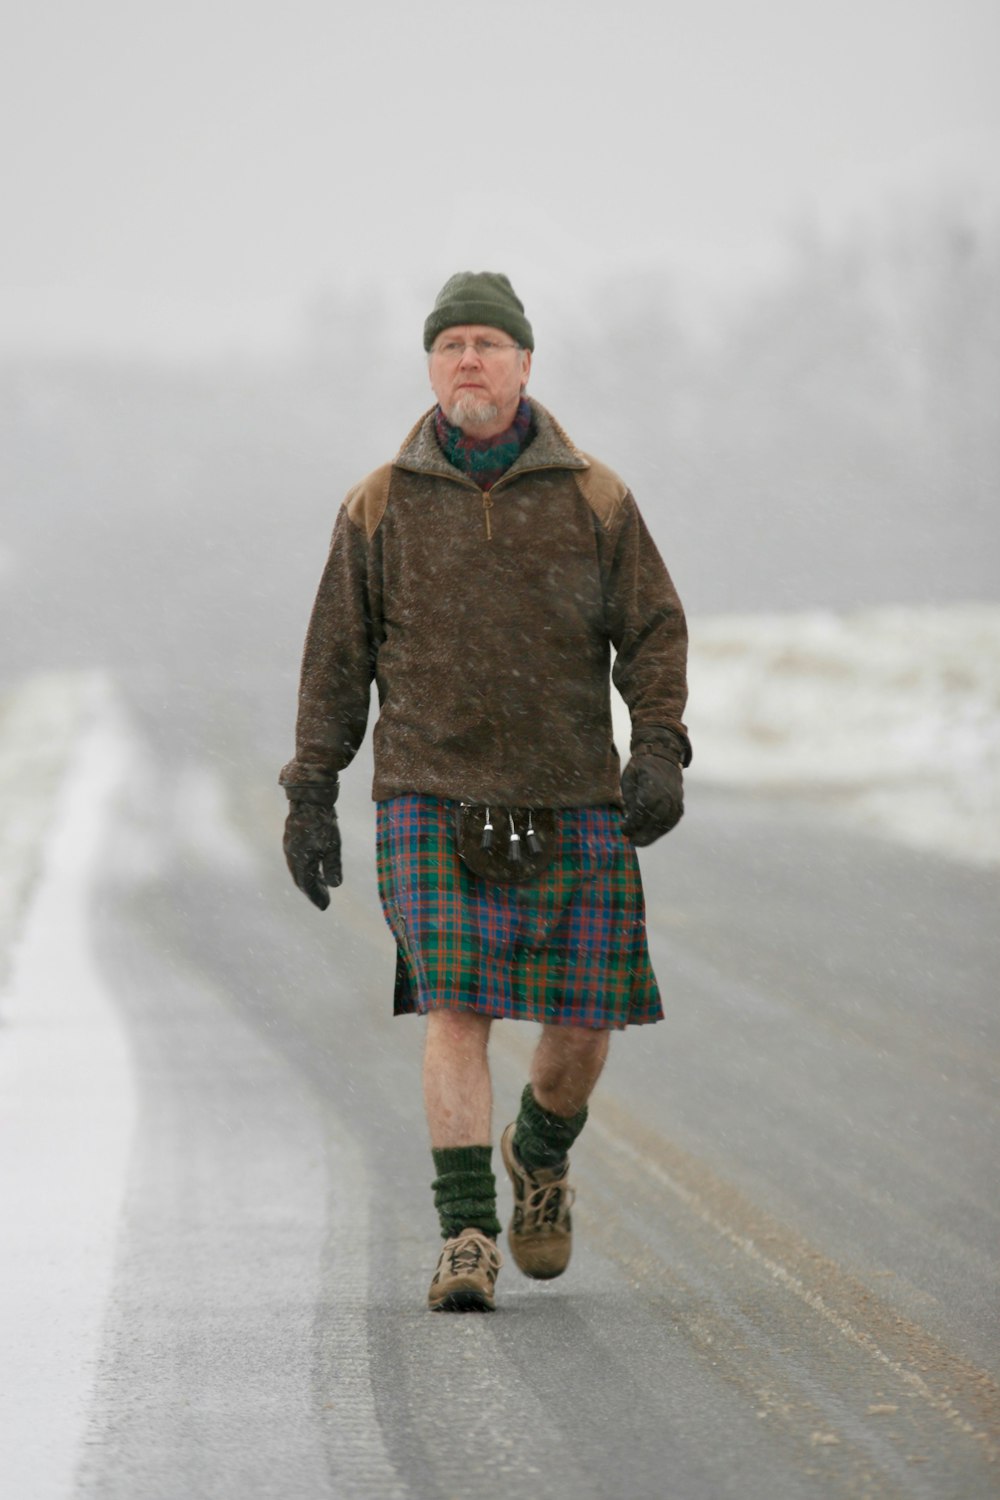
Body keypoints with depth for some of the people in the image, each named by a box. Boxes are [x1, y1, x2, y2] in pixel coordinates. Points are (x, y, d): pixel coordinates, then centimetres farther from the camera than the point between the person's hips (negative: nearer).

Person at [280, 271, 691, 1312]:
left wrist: (659, 749, -11)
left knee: (584, 1027, 3)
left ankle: (538, 1155, 34)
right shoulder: (381, 505, 4)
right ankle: (466, 1241, -10)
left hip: (572, 811, 1)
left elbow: (654, 631, 4)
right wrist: (310, 794, 3)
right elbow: (337, 657, 7)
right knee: (457, 1014, -13)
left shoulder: (593, 499, 4)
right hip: (434, 801, -1)